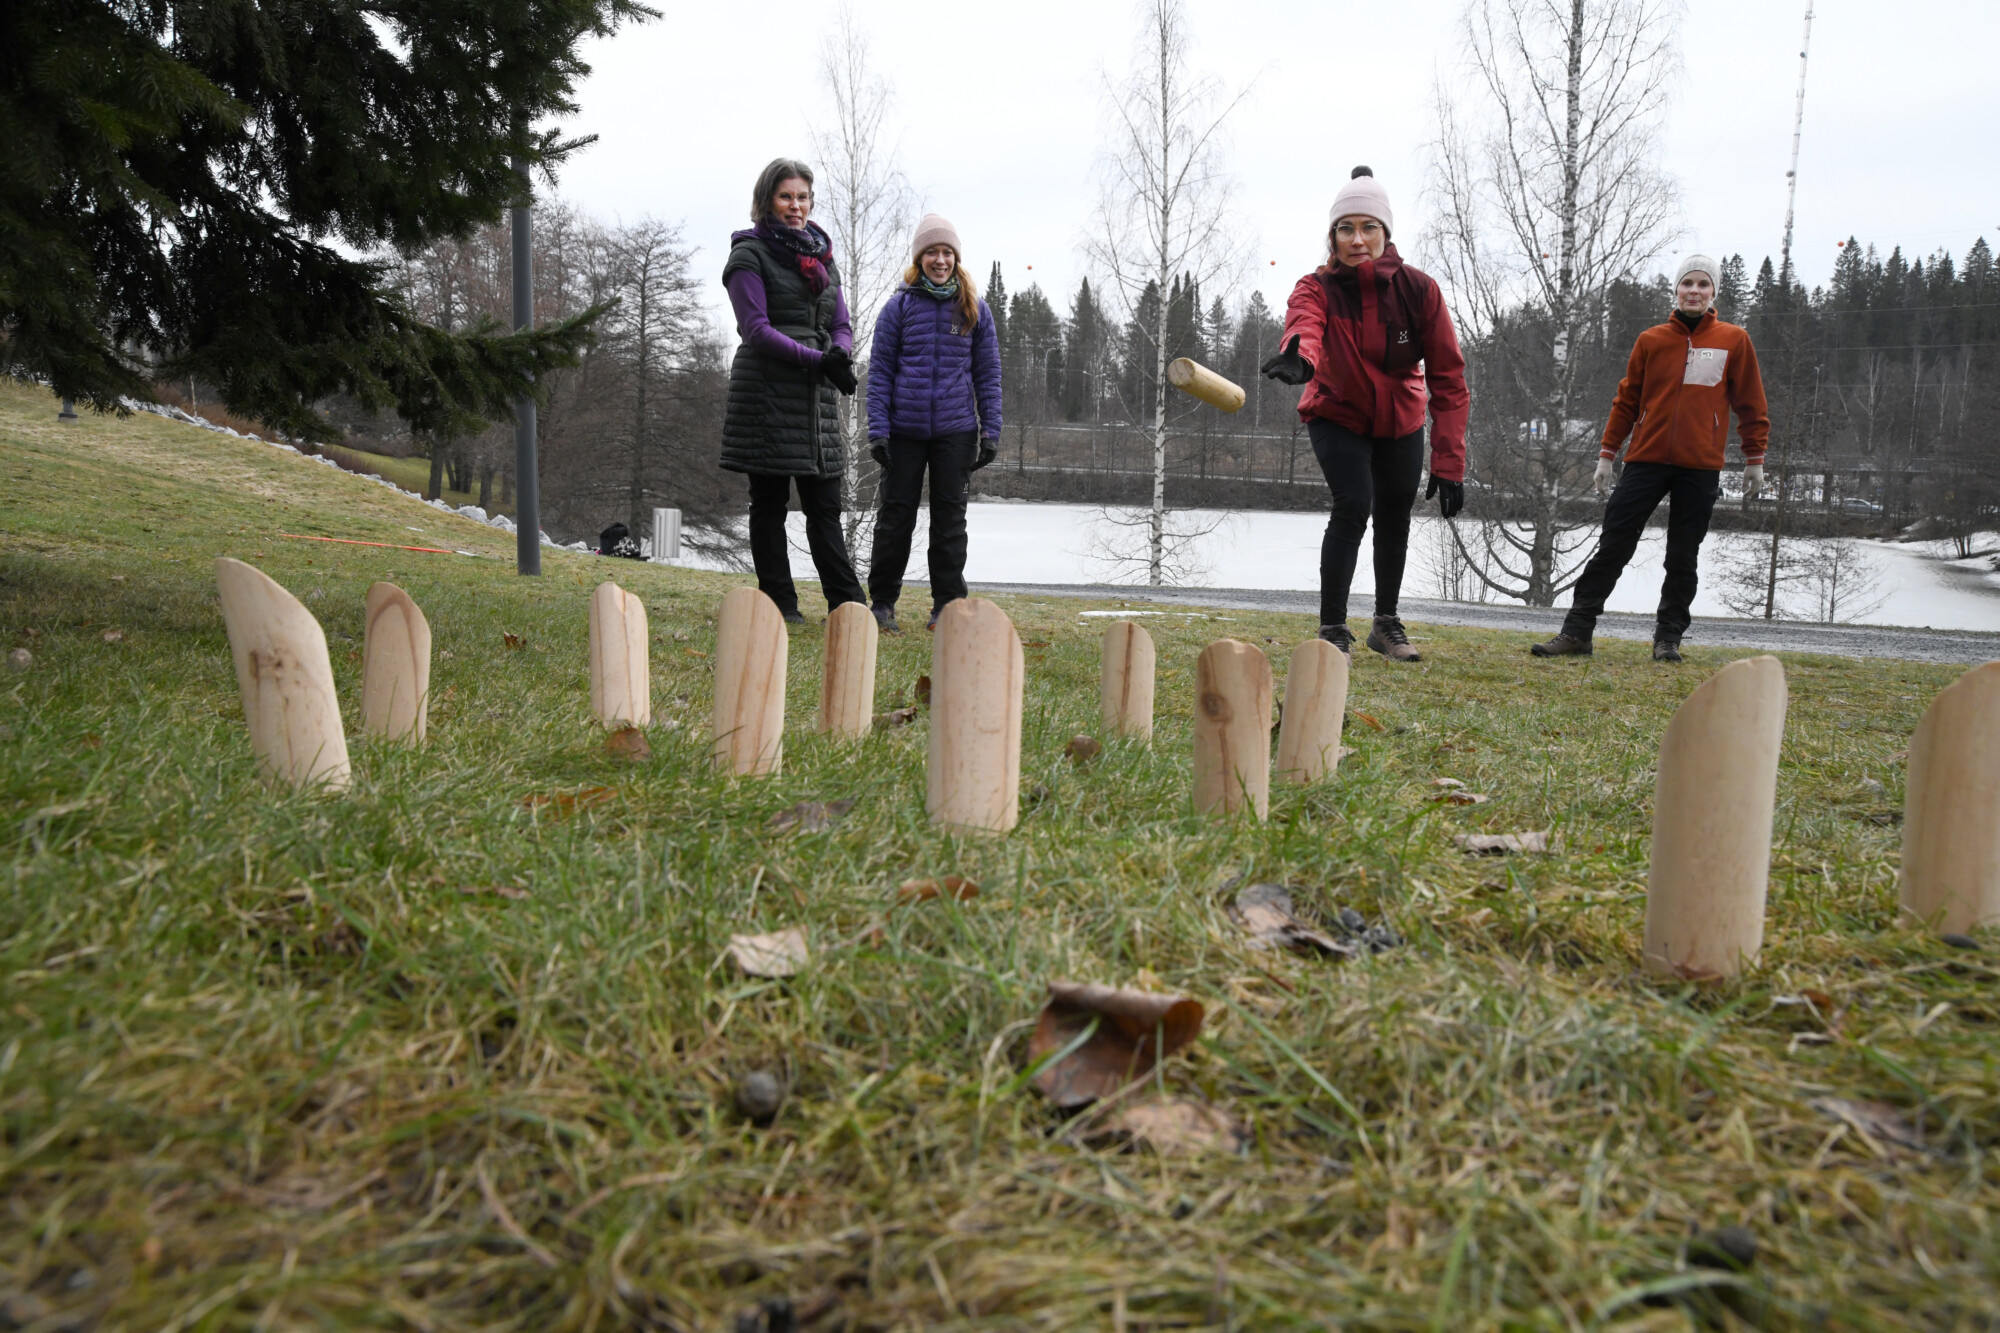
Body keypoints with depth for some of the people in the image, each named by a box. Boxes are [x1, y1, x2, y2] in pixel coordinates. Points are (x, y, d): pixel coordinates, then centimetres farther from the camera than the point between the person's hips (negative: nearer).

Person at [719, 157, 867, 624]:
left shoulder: (821, 255, 18)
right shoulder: (750, 254, -1)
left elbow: (841, 324, 15)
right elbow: (756, 328, -12)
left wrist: (840, 354, -9)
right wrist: (817, 360, -20)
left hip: (817, 394, 6)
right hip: (767, 392, -5)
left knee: (825, 506, 5)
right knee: (769, 502, 1)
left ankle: (847, 604, 4)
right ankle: (780, 605, 6)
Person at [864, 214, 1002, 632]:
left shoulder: (975, 309, 7)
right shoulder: (899, 307, 2)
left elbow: (988, 373, 8)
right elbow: (880, 371, 1)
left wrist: (991, 431, 1)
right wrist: (877, 429, -7)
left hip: (956, 430, 1)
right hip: (905, 429, -1)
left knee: (950, 517, 5)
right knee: (896, 514, 5)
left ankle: (947, 605, 13)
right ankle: (882, 602, 16)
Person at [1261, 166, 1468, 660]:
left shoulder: (1418, 289, -20)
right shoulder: (1317, 287, -24)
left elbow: (1447, 378, -18)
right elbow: (1304, 323, -49)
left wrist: (1449, 463, -23)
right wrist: (1299, 357, -75)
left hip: (1401, 421, 3)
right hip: (1338, 418, -3)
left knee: (1394, 519, 14)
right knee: (1352, 508, -21)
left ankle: (1386, 624, 34)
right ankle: (1333, 629, -9)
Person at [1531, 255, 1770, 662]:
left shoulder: (1734, 340, 5)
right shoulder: (1651, 340, 6)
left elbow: (1751, 404, 9)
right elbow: (1627, 400, 11)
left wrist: (1755, 459, 7)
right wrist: (1607, 454, 7)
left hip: (1701, 468, 0)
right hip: (1646, 460, 0)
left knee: (1683, 560, 5)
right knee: (1612, 548, -2)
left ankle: (1668, 638, 14)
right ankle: (1577, 632, 1)